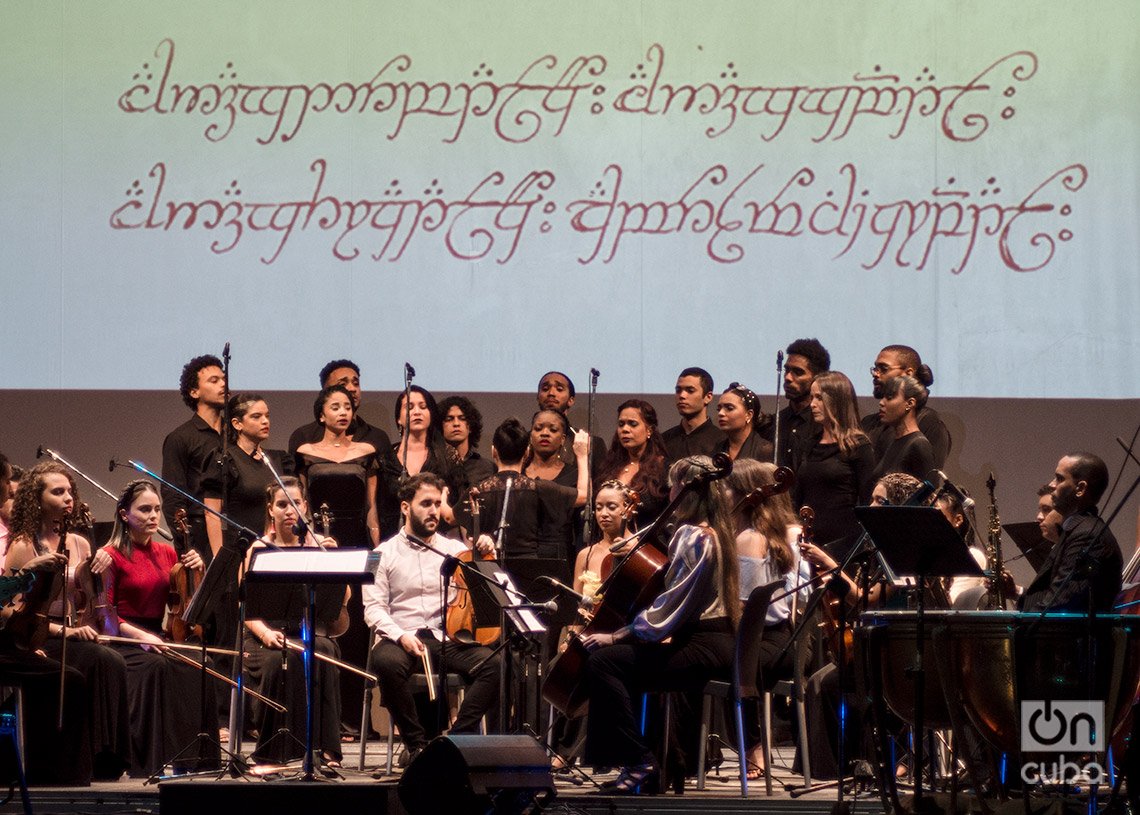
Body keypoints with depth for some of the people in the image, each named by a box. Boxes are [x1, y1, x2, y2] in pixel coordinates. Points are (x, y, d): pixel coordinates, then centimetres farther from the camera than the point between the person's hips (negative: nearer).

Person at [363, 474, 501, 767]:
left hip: (448, 638, 2)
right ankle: (417, 743, -20)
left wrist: (487, 557, -7)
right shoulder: (384, 554, 10)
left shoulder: (455, 550, 18)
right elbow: (373, 608, 1)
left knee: (494, 663, -27)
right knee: (387, 662, -38)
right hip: (401, 640, -2)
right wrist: (400, 636, -17)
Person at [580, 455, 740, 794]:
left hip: (702, 650, -11)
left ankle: (641, 763, -14)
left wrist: (617, 636, -12)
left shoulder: (692, 536, -14)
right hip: (718, 643, 11)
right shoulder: (717, 533, 16)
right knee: (618, 660, 19)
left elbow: (671, 605, -18)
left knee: (602, 660, -16)